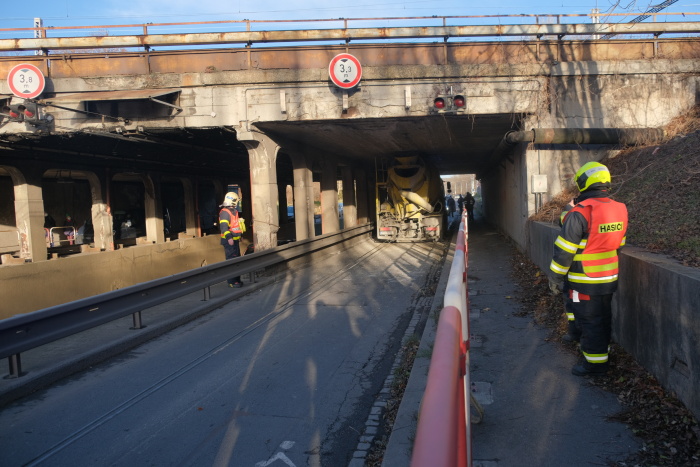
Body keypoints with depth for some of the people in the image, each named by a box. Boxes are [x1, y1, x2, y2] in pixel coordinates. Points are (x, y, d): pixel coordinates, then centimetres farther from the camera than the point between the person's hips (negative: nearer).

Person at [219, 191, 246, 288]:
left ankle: (236, 279, 24)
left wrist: (239, 236, 31)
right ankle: (232, 282, -6)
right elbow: (223, 226, -25)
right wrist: (229, 237, -34)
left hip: (235, 240, 10)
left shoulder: (233, 211, 17)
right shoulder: (225, 212, -15)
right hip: (229, 241, -10)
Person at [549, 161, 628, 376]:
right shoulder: (620, 210, 2)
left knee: (589, 320, 4)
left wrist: (557, 276, -7)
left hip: (585, 281, -7)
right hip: (610, 278, 7)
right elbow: (619, 243, 13)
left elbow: (564, 250, -18)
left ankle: (595, 362, 14)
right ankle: (602, 351, 35)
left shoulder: (580, 213, -22)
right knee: (604, 318, 20)